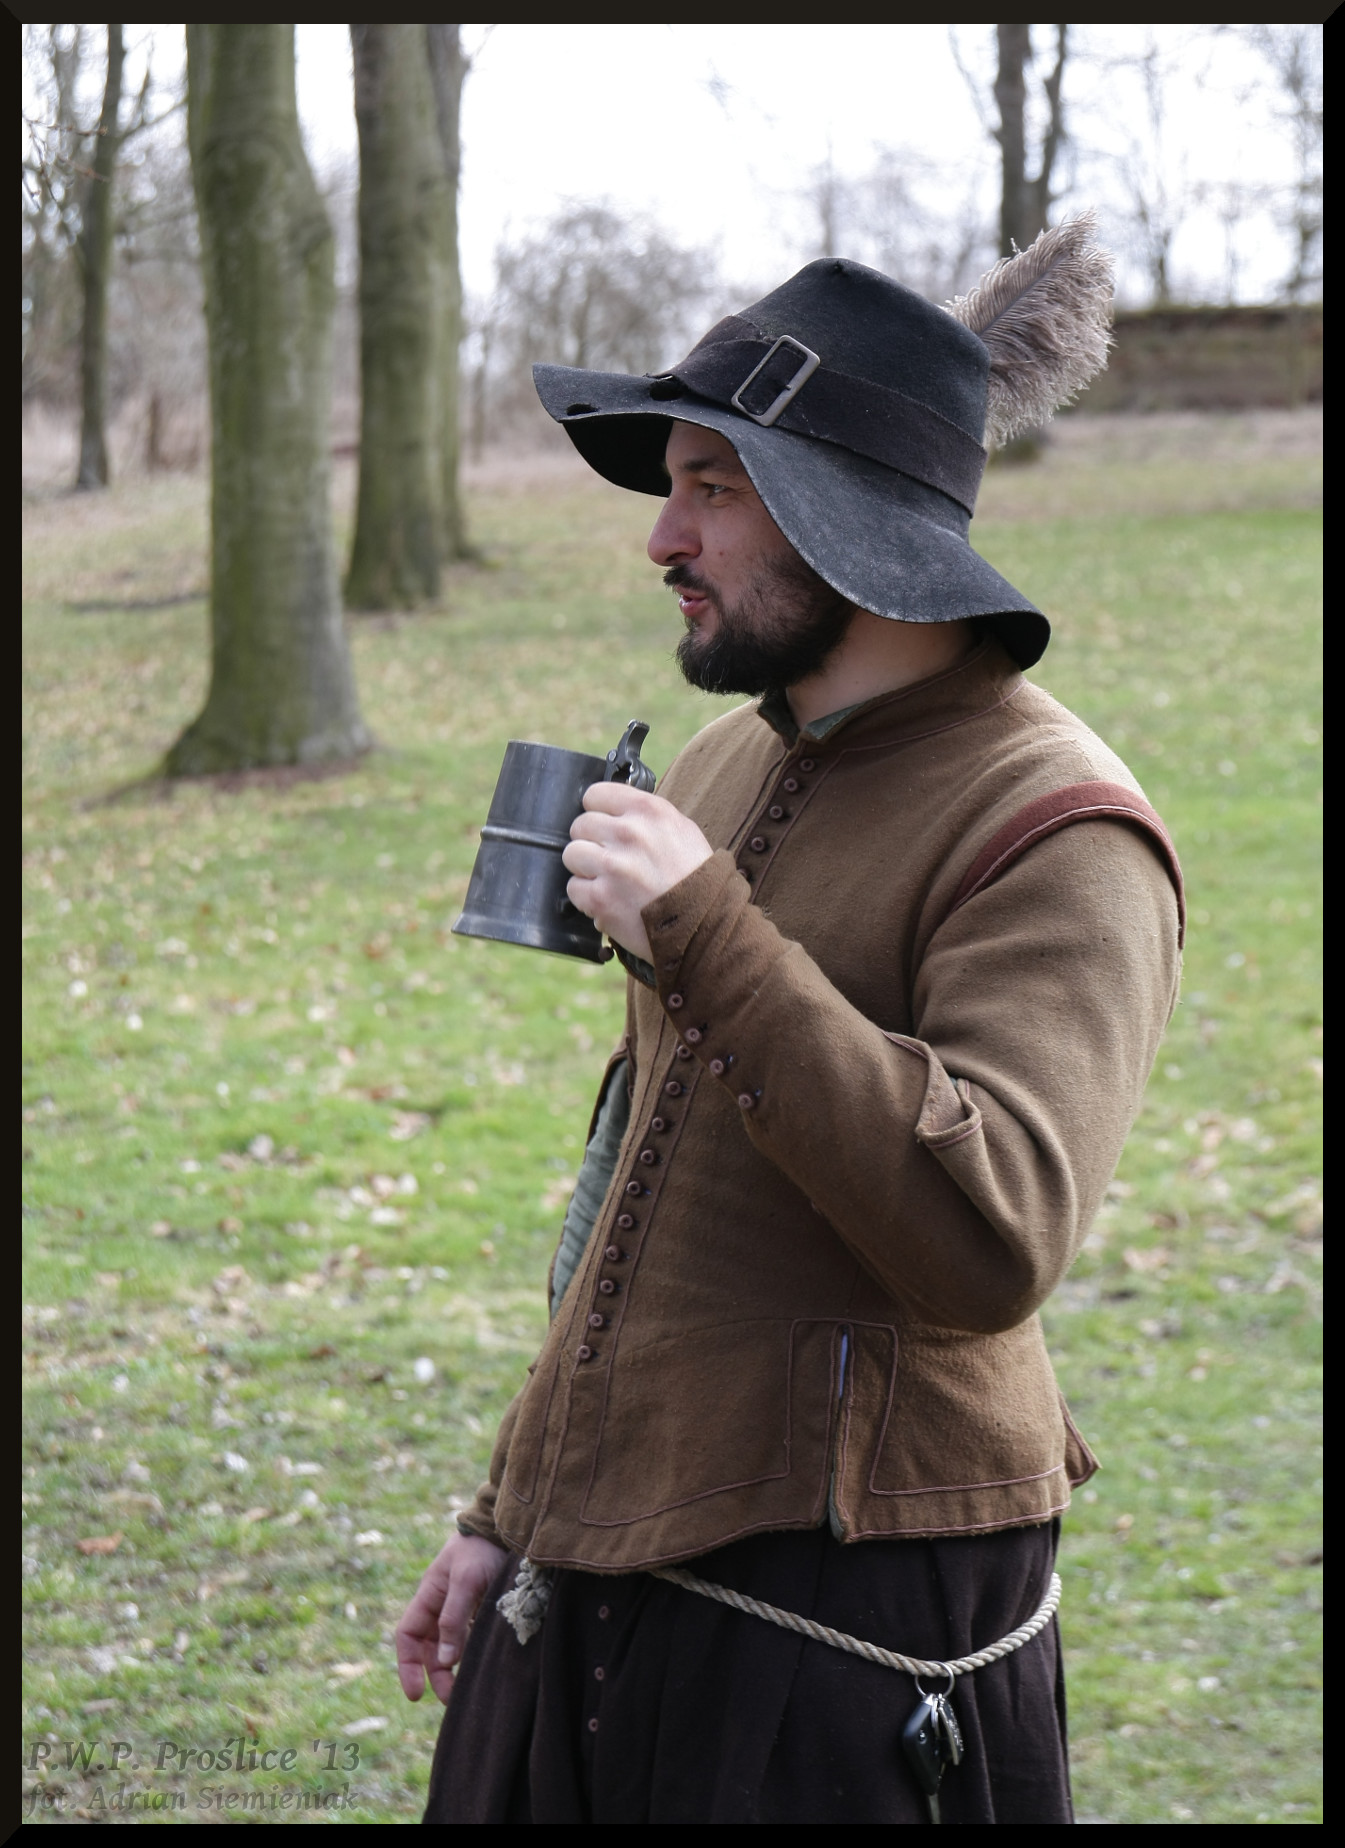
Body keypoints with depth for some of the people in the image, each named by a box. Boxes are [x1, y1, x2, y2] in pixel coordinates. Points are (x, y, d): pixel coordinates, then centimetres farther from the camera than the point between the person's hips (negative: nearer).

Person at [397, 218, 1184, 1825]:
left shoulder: (1053, 832, -14)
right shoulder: (726, 766, 12)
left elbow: (992, 1242, -27)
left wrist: (708, 942, -27)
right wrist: (513, 1510, 21)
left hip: (835, 1617, -8)